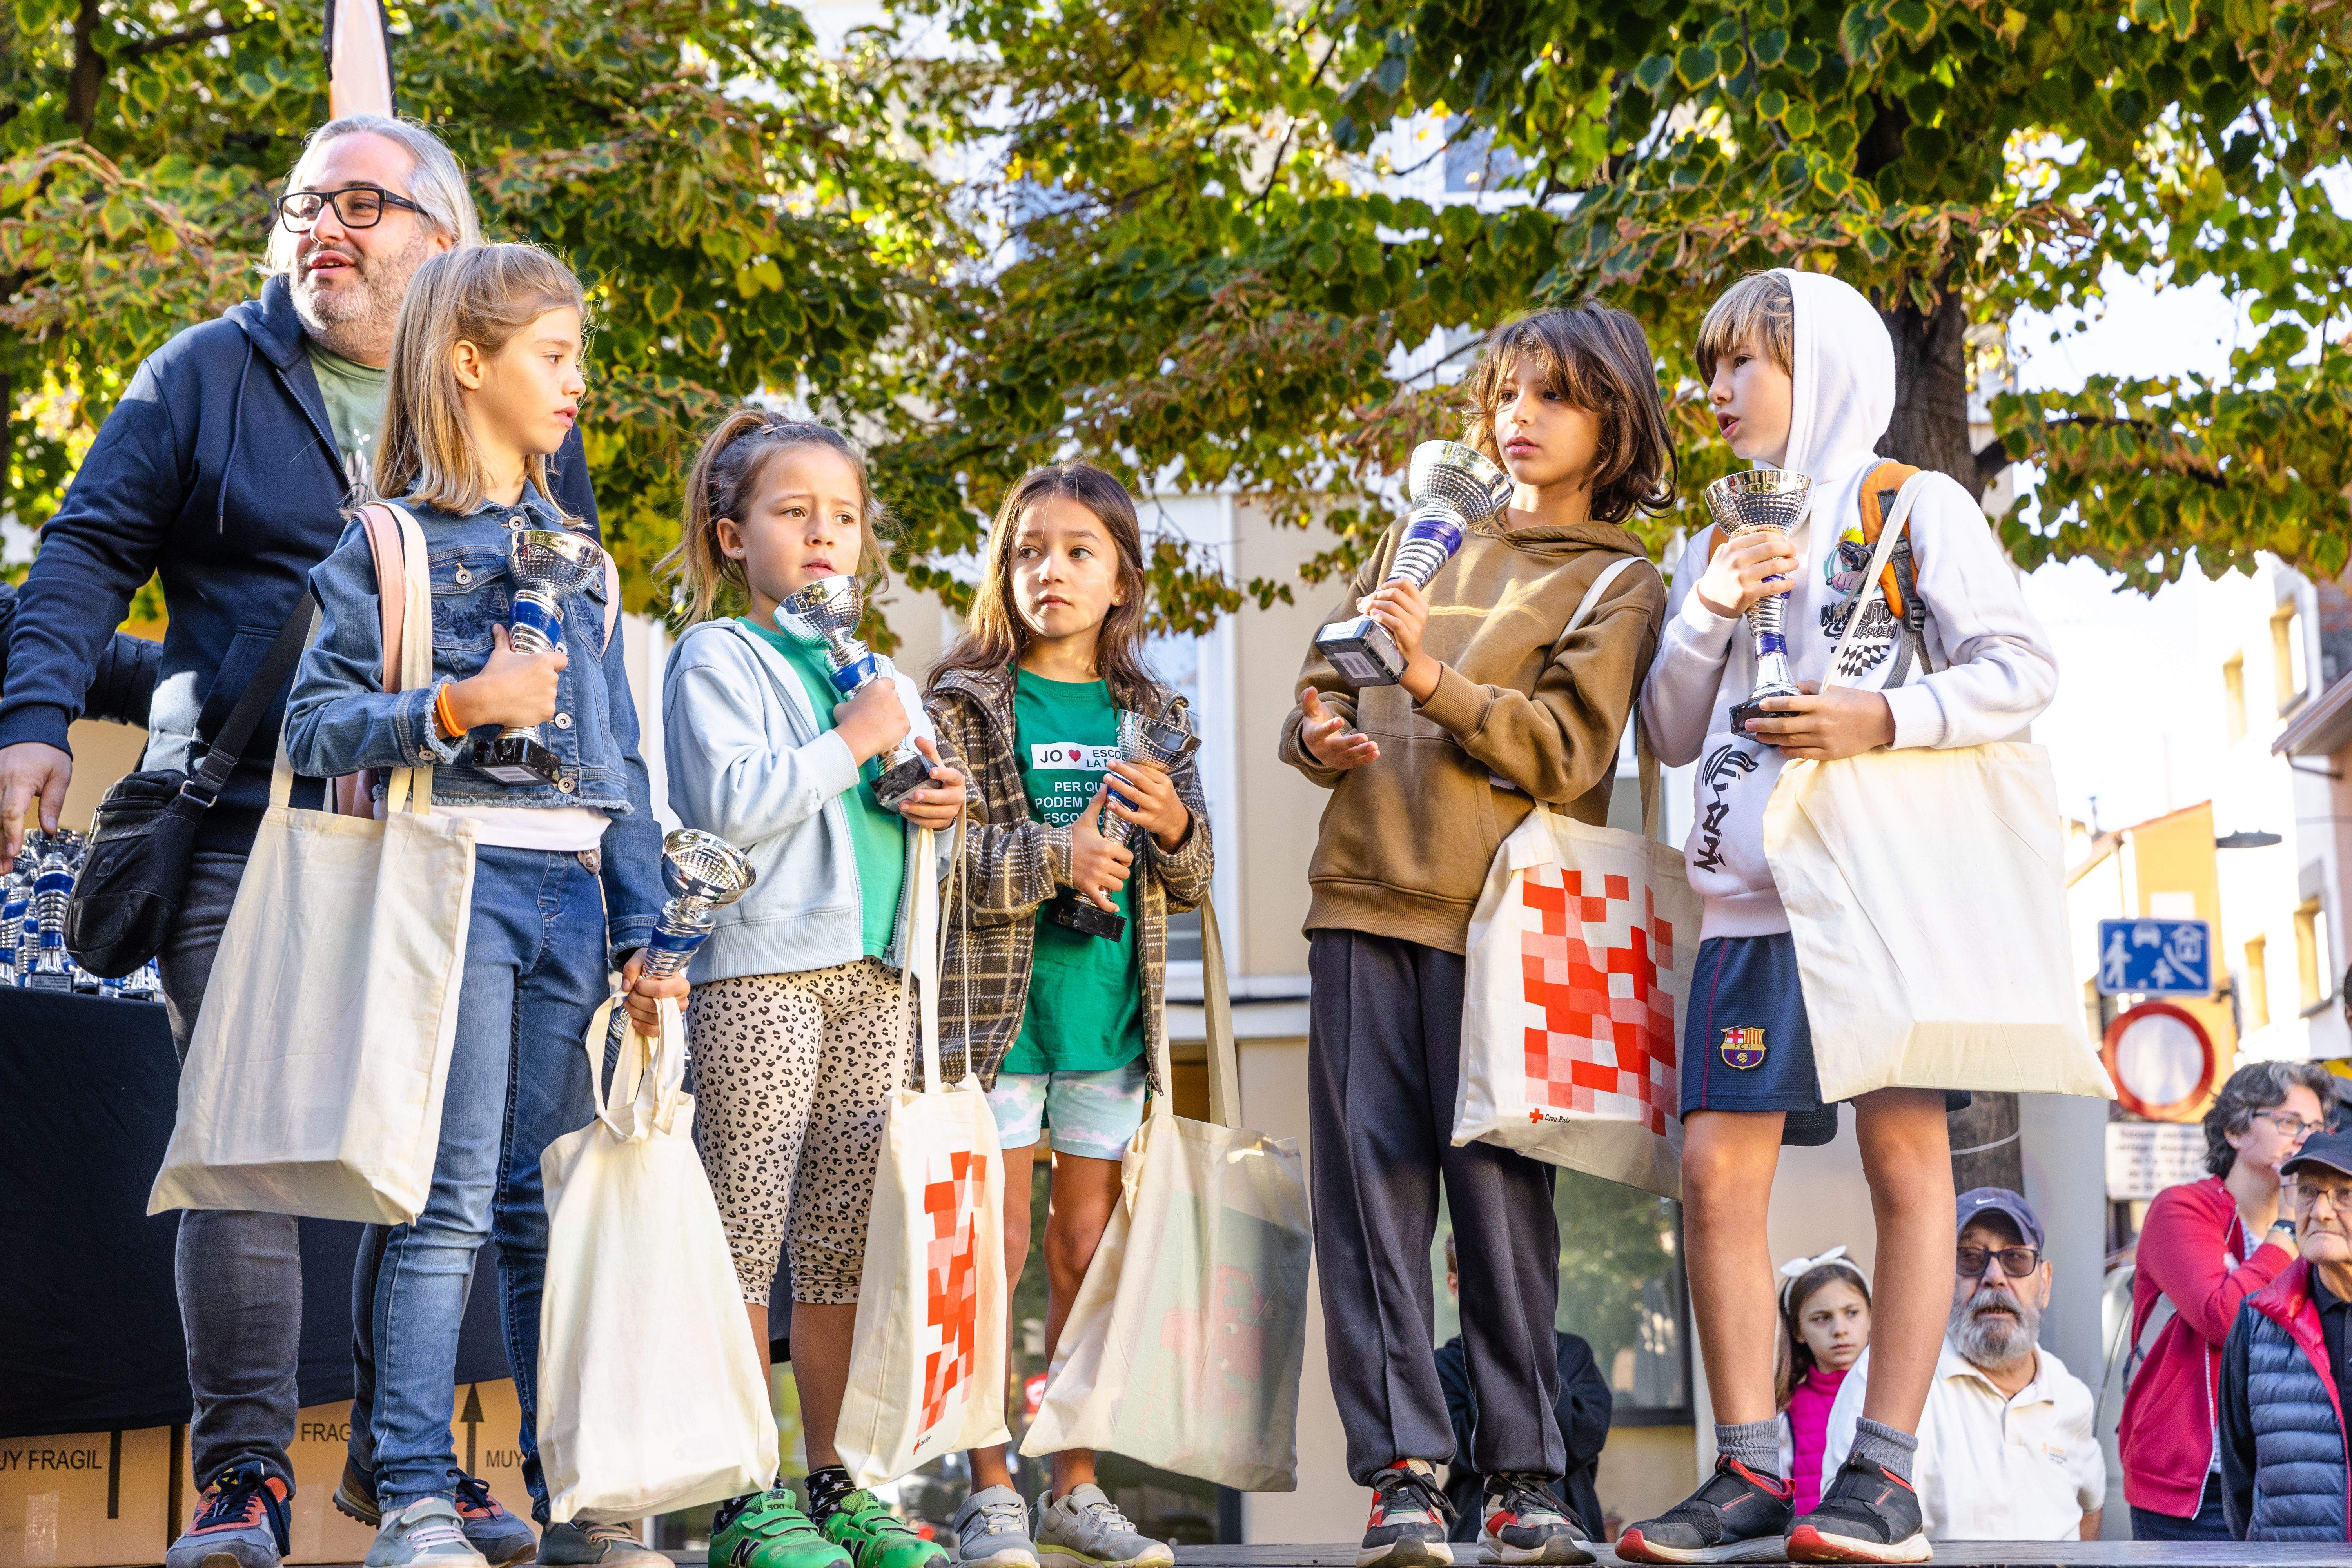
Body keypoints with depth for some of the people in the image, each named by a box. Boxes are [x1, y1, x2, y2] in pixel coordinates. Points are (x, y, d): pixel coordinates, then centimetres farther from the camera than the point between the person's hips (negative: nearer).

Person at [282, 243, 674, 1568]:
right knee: (449, 1200, -7)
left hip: (572, 896, 5)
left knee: (554, 1204, 7)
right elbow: (315, 726, -5)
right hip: (457, 878, -5)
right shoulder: (390, 540, 2)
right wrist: (457, 708, -19)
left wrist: (640, 932, 13)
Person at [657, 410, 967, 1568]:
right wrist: (850, 744, -11)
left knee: (845, 1244, 8)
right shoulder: (718, 659, 0)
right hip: (758, 970, -7)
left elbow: (907, 802, 30)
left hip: (873, 976, 7)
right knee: (745, 1237, -6)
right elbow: (730, 801, -14)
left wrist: (942, 801, 8)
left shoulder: (883, 677, 22)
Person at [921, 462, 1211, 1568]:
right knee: (995, 1250, -2)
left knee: (1088, 1250, 9)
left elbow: (1191, 884, 12)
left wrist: (1173, 831, -10)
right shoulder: (965, 706, 0)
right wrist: (1052, 856, -20)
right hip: (998, 1012, -4)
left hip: (1110, 1019, 4)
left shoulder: (1152, 718, 12)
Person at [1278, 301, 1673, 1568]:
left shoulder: (1618, 584, 7)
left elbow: (1569, 751, -7)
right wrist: (1322, 733, 2)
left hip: (1494, 914, -4)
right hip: (1365, 896, 4)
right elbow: (1321, 680, 25)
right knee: (1372, 1181, -2)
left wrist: (1435, 679, -18)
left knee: (1497, 1183, -6)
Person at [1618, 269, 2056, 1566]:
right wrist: (1708, 613, 0)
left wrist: (1887, 718, -16)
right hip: (1751, 890, 5)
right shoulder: (1722, 543, 19)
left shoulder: (1914, 507, 3)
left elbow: (2022, 669, -3)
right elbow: (1674, 735, 16)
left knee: (1905, 1147, -4)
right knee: (1717, 1164, -1)